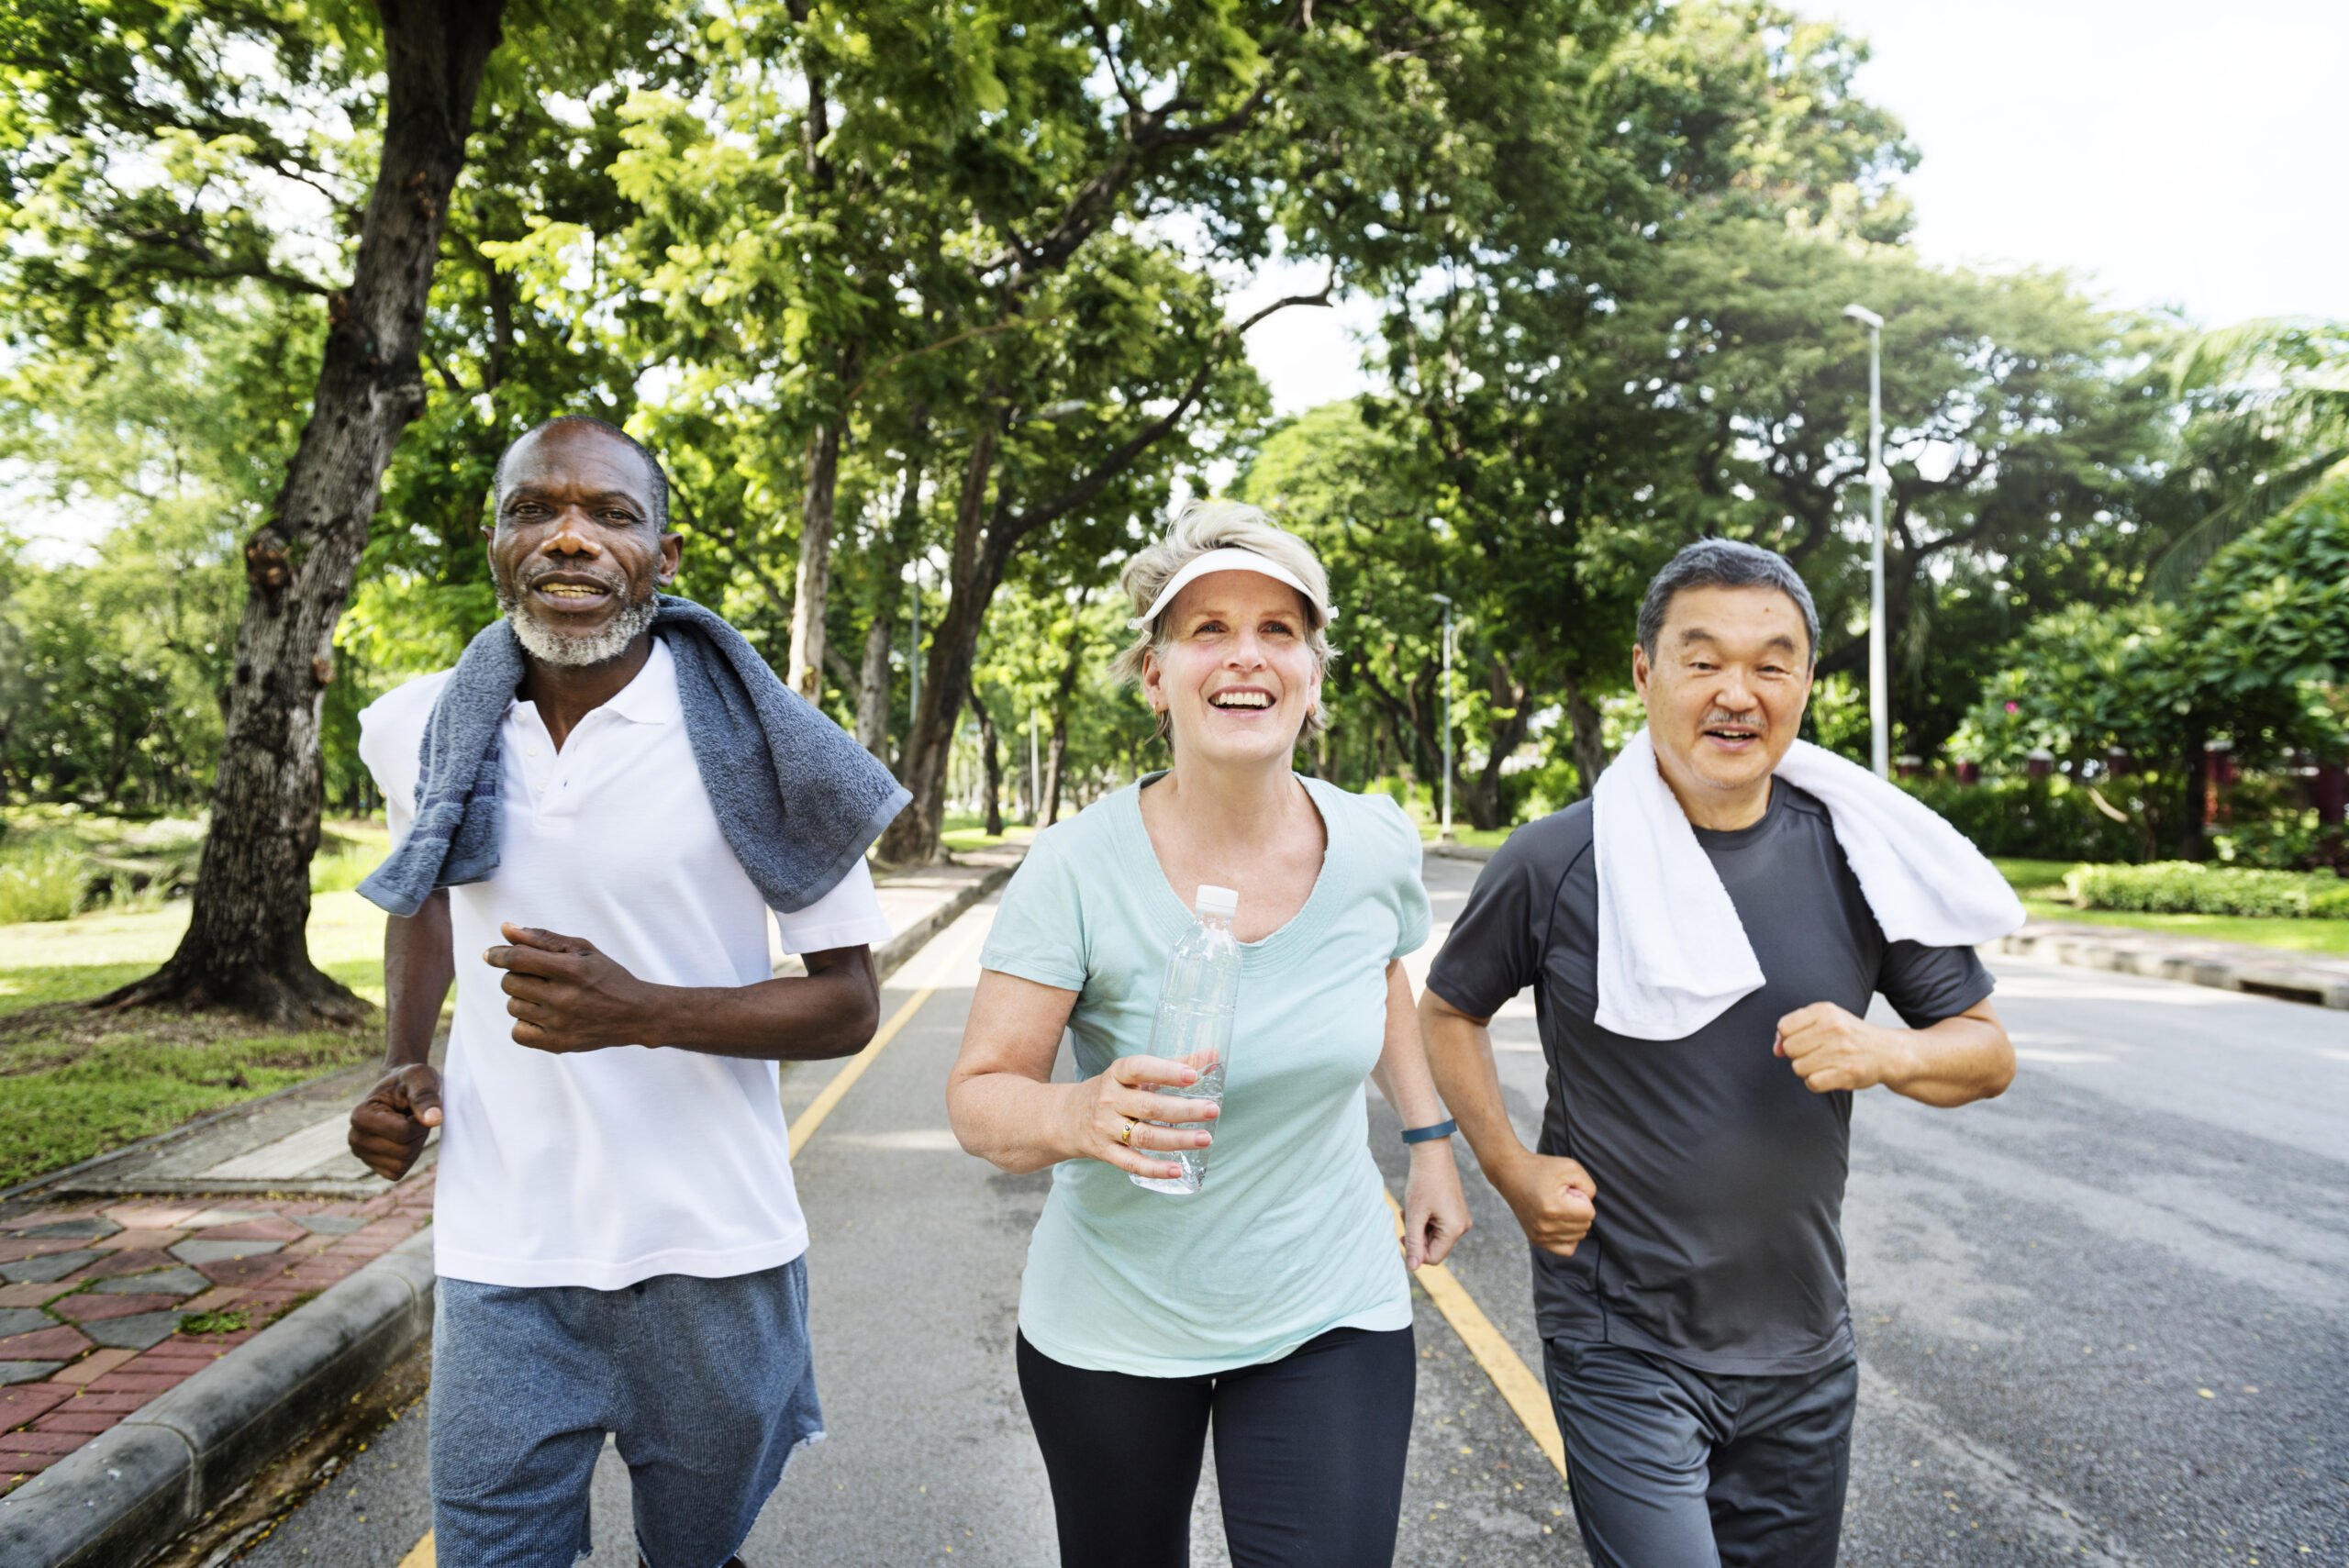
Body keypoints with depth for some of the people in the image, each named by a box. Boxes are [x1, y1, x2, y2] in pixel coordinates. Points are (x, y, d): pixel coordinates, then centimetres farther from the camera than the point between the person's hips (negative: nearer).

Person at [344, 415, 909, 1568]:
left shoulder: (754, 744, -13)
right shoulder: (424, 732, -1)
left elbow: (849, 1006, -9)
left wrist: (643, 1012, -24)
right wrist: (404, 1062, 5)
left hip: (708, 1257, -1)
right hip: (500, 1263, 2)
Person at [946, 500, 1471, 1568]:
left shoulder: (1378, 845, -9)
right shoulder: (1080, 868, -20)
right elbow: (980, 1099, -16)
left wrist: (1429, 1138, 8)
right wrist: (1078, 1116, -36)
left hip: (1330, 1317, 2)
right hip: (1111, 1329, -1)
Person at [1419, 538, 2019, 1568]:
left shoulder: (1856, 858, -5)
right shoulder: (1557, 862, -12)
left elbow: (1988, 1052, 4)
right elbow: (1448, 1009, 4)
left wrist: (1880, 1054, -17)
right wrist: (1513, 1173, -6)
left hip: (1802, 1351, 4)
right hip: (1621, 1352, -3)